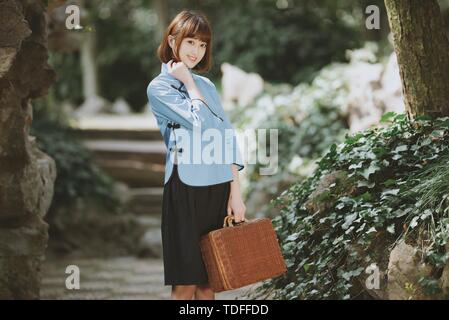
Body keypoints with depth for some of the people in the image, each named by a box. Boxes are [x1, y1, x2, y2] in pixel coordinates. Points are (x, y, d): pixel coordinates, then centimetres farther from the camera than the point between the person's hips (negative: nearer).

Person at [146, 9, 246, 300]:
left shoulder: (207, 85, 17)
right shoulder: (159, 88, -1)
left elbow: (228, 136, 12)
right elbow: (200, 122, -14)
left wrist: (235, 193, 4)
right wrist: (187, 81, -2)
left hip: (219, 189, 5)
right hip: (187, 188, -5)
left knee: (208, 281, 7)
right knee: (185, 284, -3)